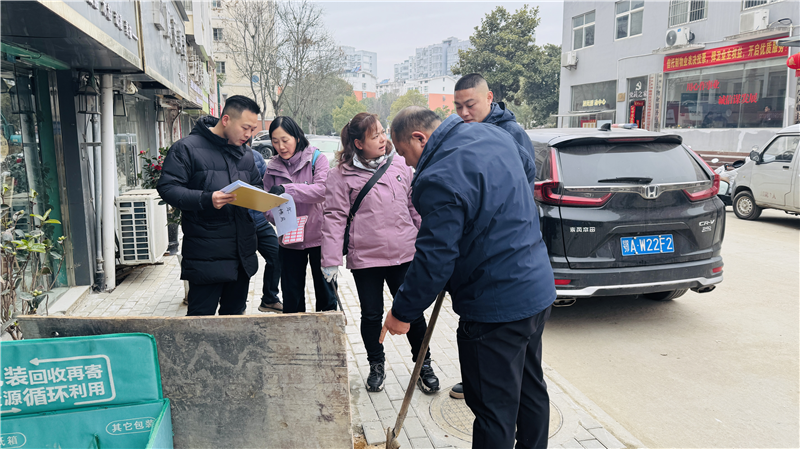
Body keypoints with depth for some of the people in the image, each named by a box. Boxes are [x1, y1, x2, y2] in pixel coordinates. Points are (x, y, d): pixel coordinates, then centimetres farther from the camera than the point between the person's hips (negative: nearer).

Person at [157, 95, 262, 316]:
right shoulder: (187, 147, -6)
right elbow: (167, 188, -13)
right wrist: (205, 200, -27)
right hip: (206, 255, -6)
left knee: (235, 314, 17)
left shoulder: (245, 154, 15)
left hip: (243, 254, 7)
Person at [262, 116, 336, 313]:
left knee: (325, 292, 10)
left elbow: (323, 189, -21)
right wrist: (276, 217, -16)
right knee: (291, 297, 12)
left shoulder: (316, 158, -6)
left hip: (319, 237, -3)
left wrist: (286, 189, -30)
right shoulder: (272, 167, 5)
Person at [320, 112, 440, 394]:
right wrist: (331, 260, -9)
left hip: (404, 254, 2)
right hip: (365, 258, -2)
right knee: (371, 315, 10)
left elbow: (415, 206, 11)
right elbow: (334, 217, -4)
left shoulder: (399, 165, 4)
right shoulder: (342, 175, -4)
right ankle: (376, 365, 33)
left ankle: (423, 365, 27)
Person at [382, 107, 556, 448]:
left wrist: (403, 312, -10)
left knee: (495, 409, 5)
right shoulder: (493, 134, 4)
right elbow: (527, 166, 25)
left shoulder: (439, 180, -24)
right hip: (539, 290, 10)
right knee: (531, 387, 25)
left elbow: (434, 261, -24)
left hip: (496, 309, -10)